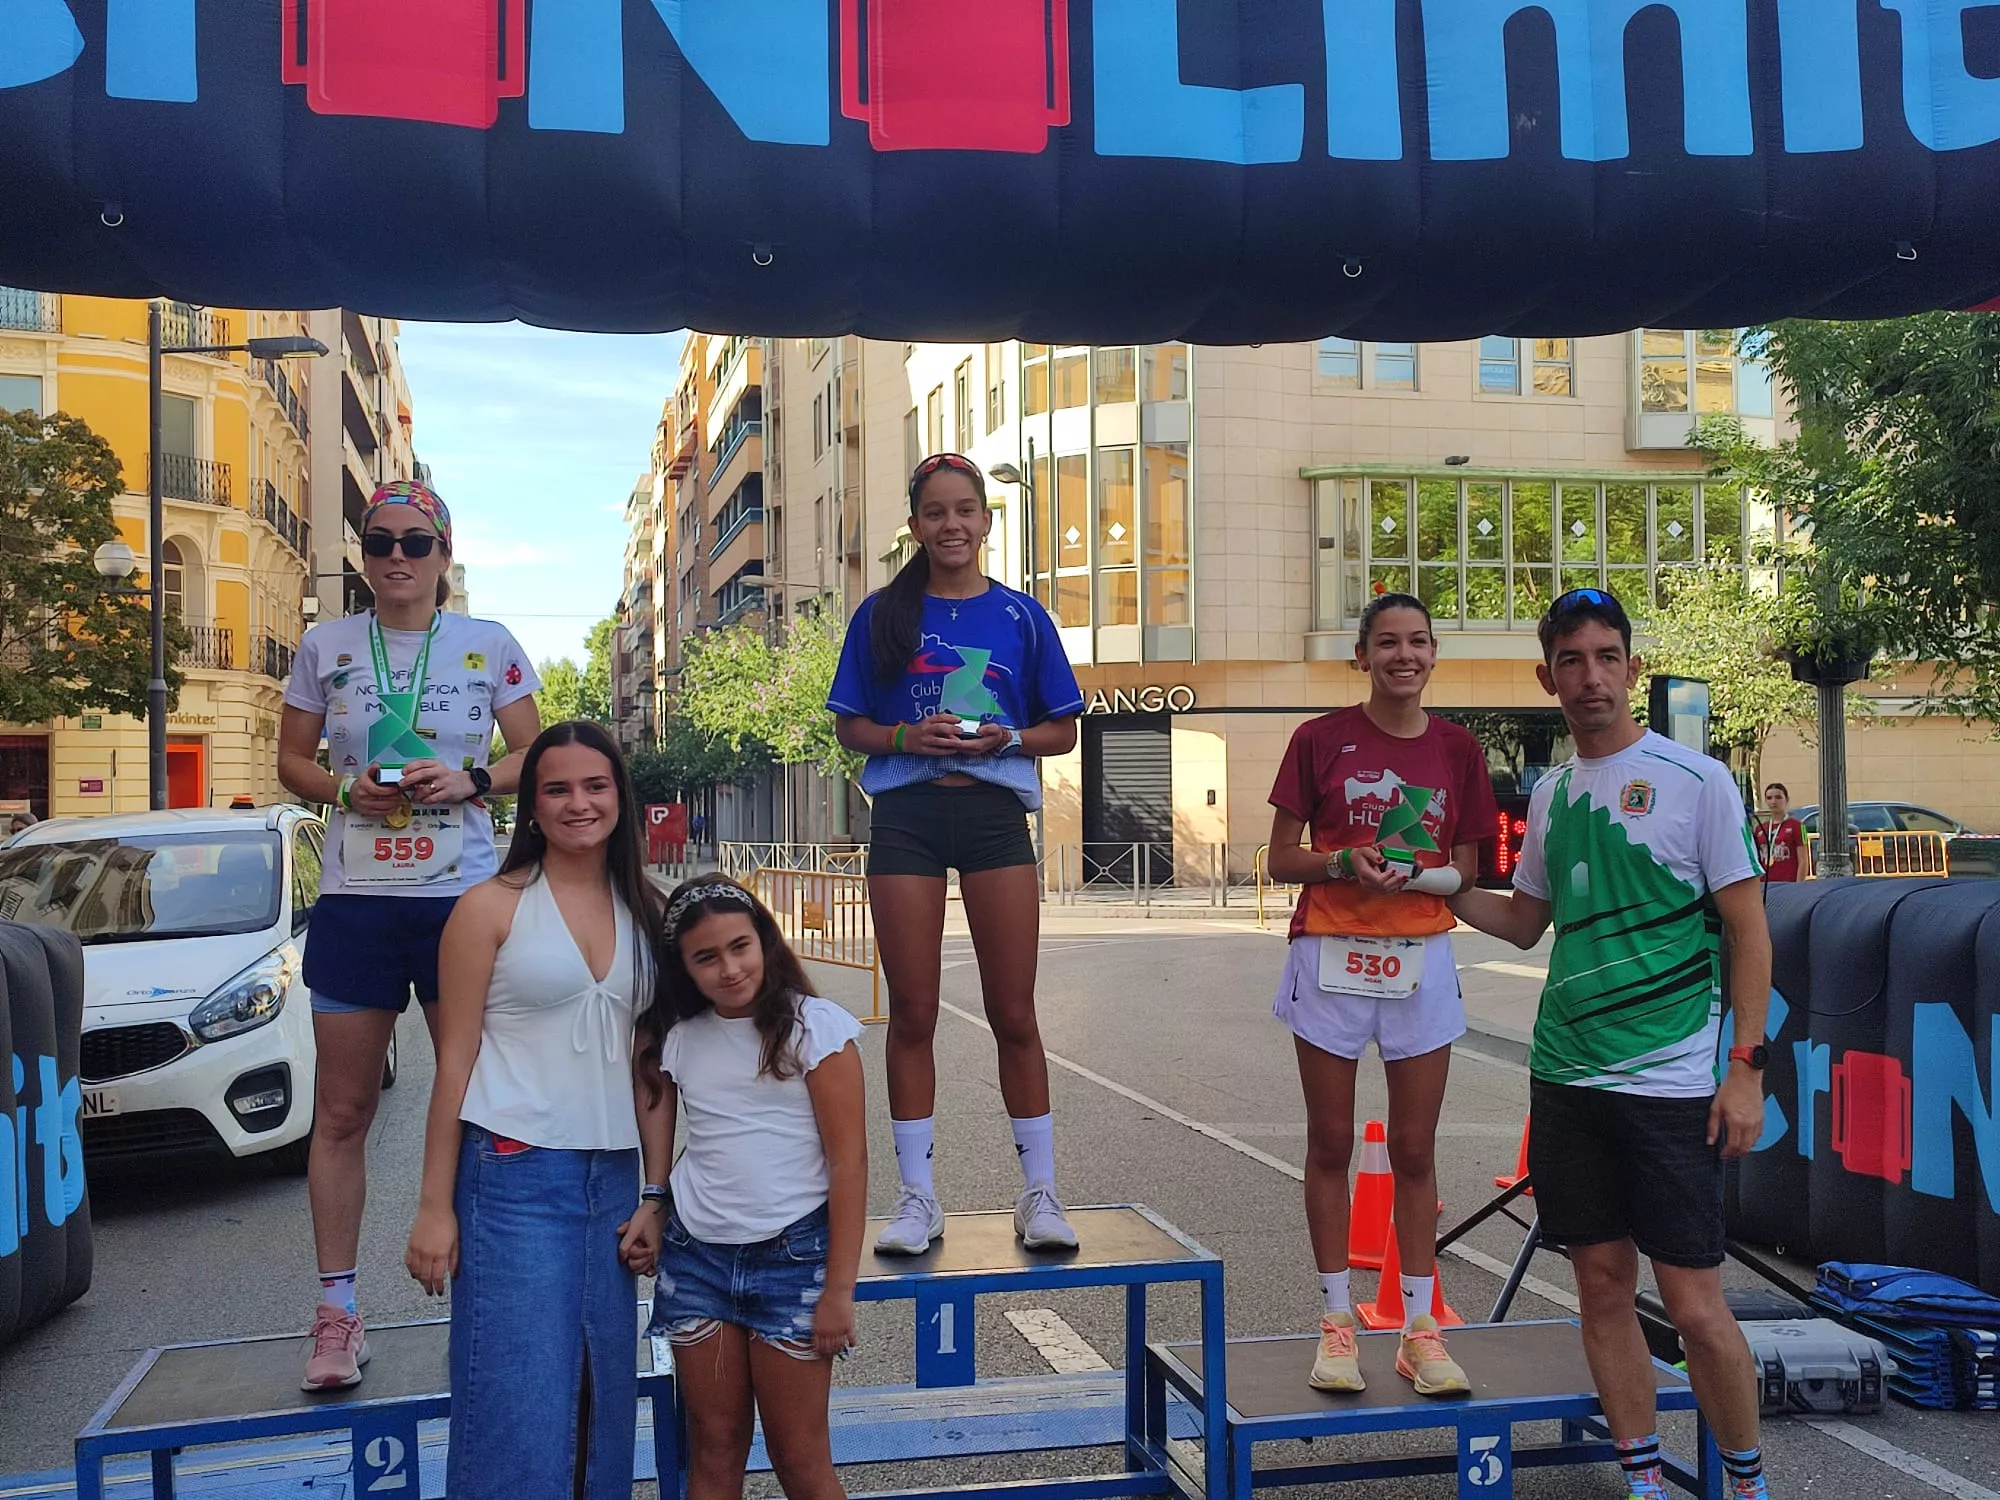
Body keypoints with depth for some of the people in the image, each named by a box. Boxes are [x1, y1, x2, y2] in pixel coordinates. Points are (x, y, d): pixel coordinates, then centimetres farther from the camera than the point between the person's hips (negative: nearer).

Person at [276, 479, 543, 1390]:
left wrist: (471, 781, -12)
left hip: (466, 899, -1)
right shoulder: (325, 648, 7)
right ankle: (336, 1314, 15)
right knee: (342, 1111, 4)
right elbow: (291, 760, 11)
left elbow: (536, 757, 7)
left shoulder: (490, 647, 5)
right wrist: (347, 787, -10)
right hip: (355, 899, 1)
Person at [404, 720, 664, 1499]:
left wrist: (654, 1195, 5)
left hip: (614, 1178, 5)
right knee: (522, 1408, -5)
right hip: (515, 1174, -4)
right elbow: (454, 1062, -3)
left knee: (606, 1401, 10)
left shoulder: (647, 913, 9)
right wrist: (435, 1205, -5)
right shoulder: (491, 907, -3)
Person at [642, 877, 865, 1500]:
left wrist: (838, 1290, -10)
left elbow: (849, 1162, -8)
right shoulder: (674, 1038, 5)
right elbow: (653, 1150, 13)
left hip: (791, 1255, -4)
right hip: (695, 1256, 4)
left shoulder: (815, 1027, -7)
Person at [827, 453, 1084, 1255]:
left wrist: (1006, 738, -10)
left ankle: (1039, 1192, 13)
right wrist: (908, 737, -11)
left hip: (994, 813, 0)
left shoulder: (1020, 616, 6)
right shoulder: (883, 615, 7)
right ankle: (916, 1197, 14)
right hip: (906, 817, 0)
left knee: (1013, 1013, 2)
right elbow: (850, 726, 8)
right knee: (912, 1013, 4)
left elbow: (1062, 731, 9)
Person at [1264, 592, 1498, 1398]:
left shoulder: (1458, 749, 4)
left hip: (1420, 960, 2)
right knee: (1330, 1145, 6)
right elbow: (1281, 859, 0)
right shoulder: (1320, 739, -2)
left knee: (1415, 1150, 7)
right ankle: (1337, 1323, 17)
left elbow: (1467, 870, 8)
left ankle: (1420, 1330, 17)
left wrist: (1423, 875, -13)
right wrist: (1345, 862, -19)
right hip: (1332, 958, -1)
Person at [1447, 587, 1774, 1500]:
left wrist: (1746, 1067, -9)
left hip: (1670, 1082, -5)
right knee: (1603, 1286, 10)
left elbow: (1748, 929, -4)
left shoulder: (1695, 778, -3)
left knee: (1694, 1306, -2)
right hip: (1565, 1077, 5)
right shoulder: (1550, 794, 11)